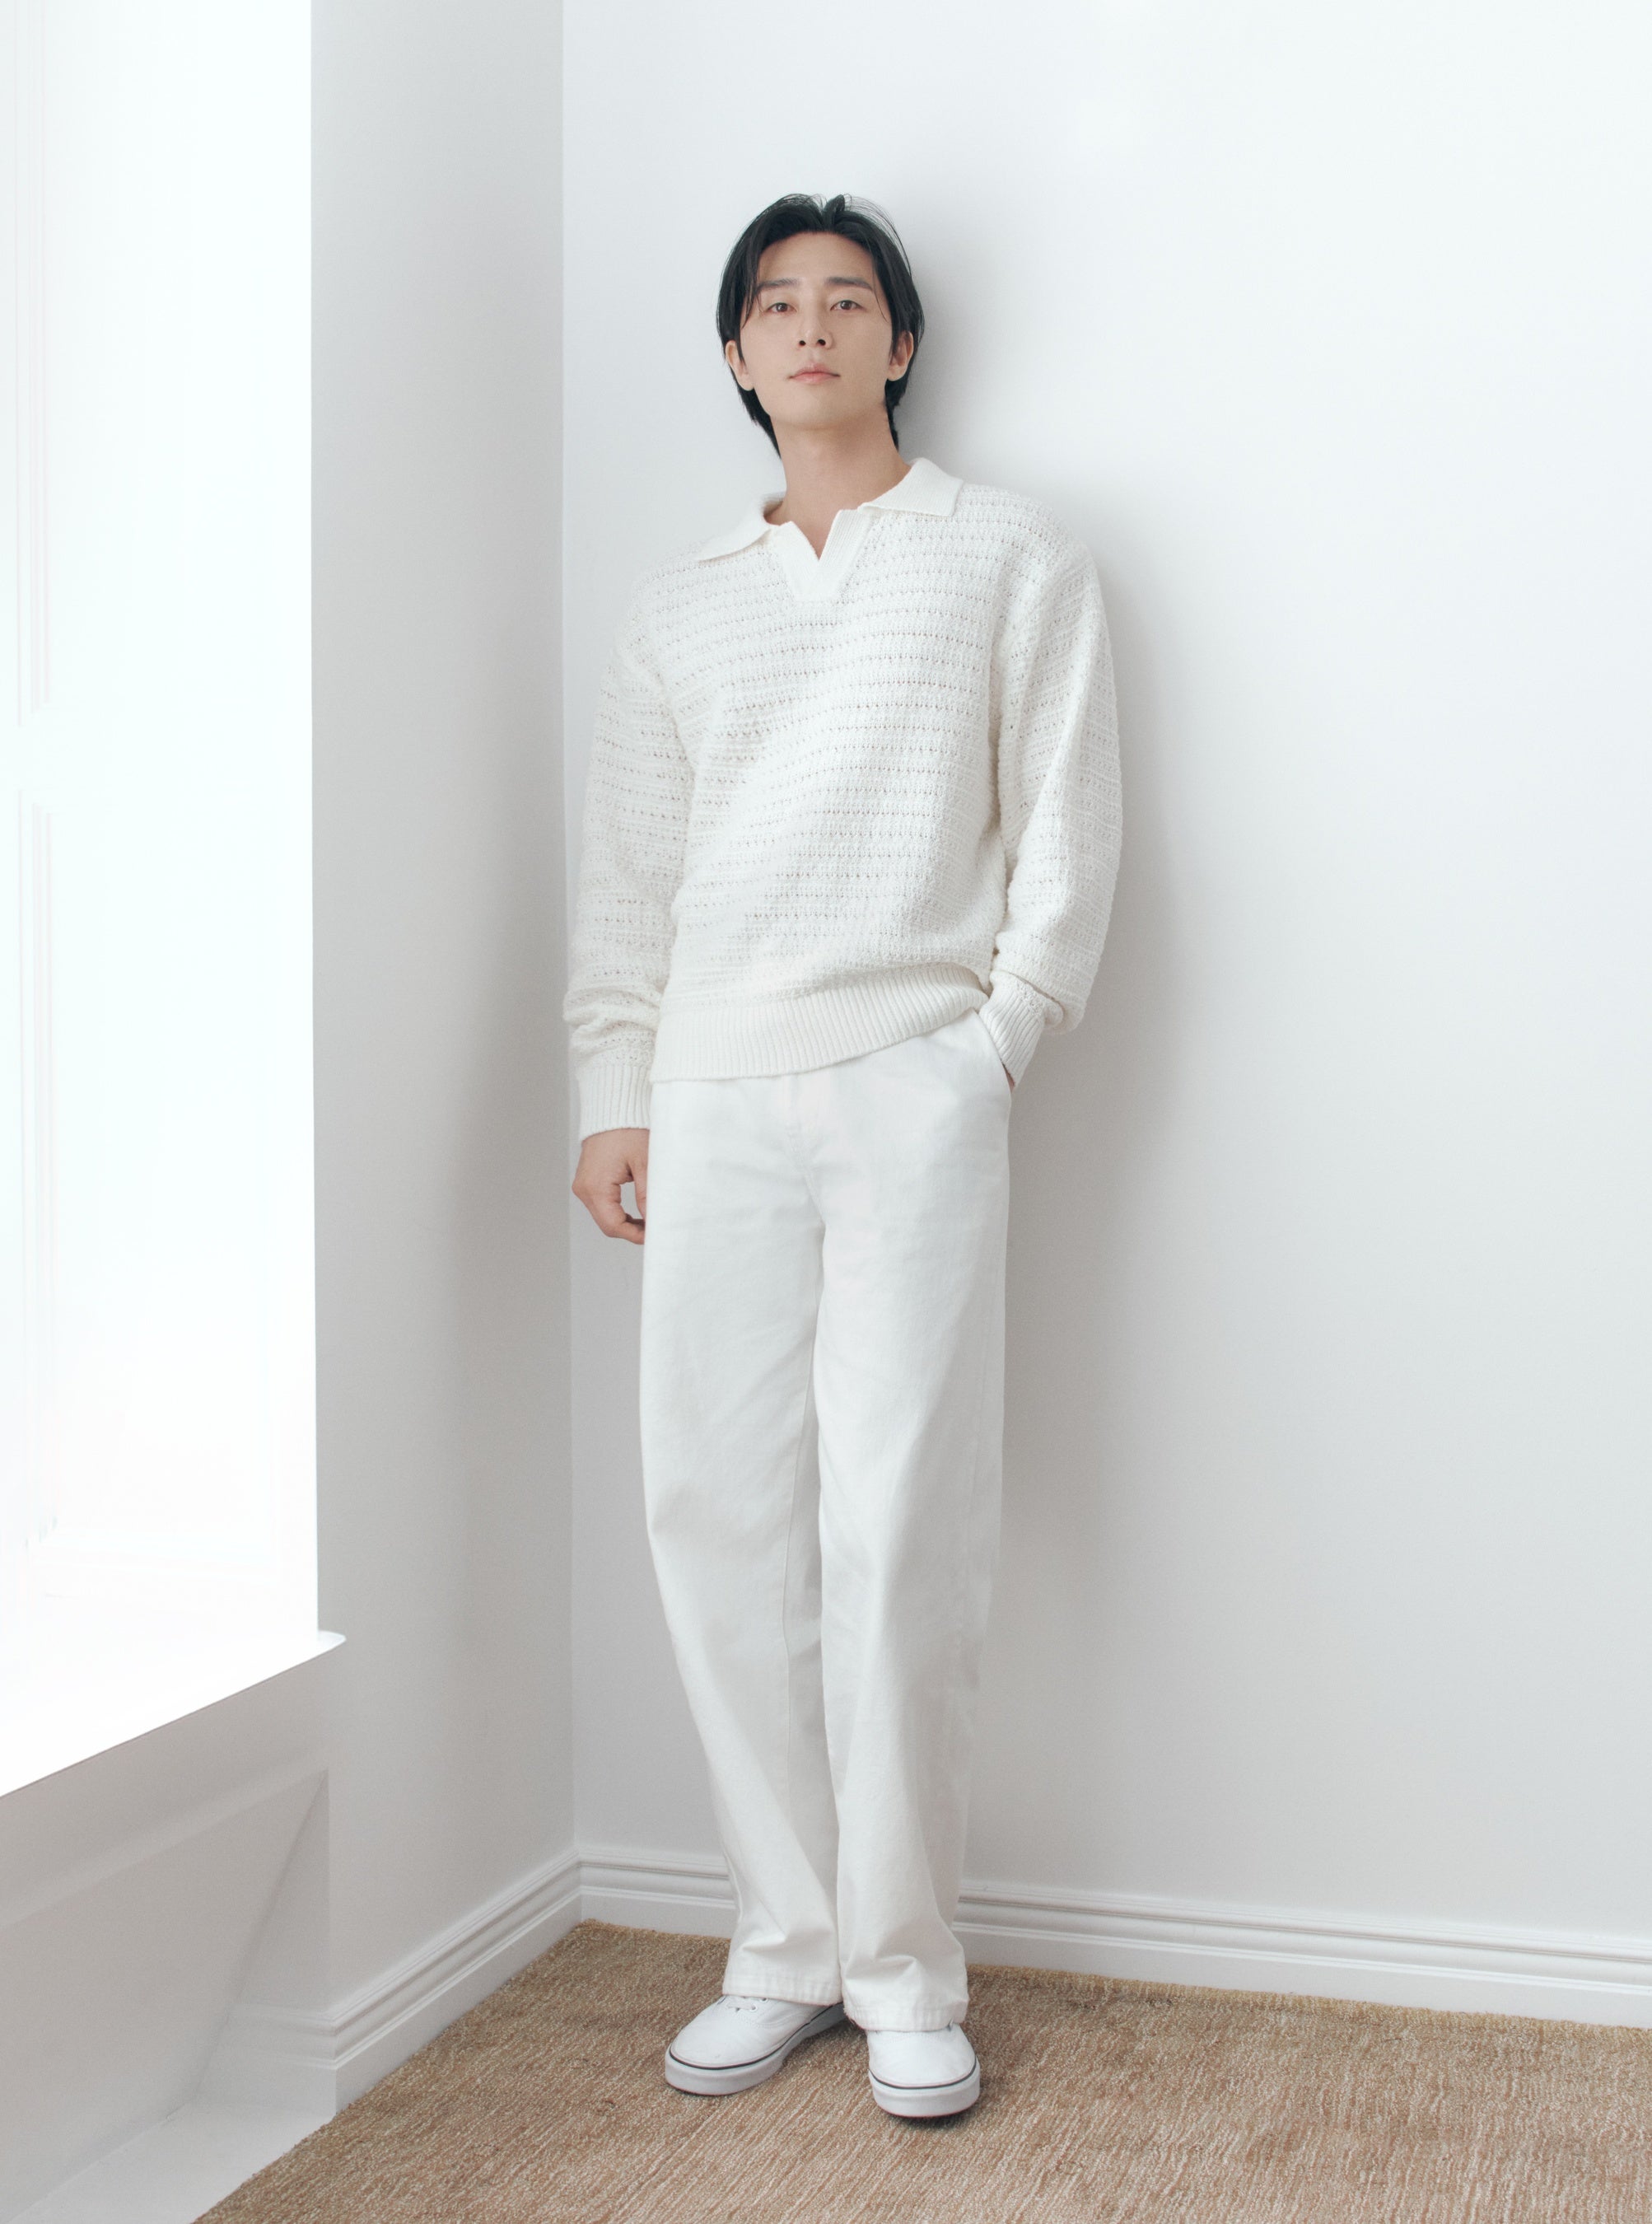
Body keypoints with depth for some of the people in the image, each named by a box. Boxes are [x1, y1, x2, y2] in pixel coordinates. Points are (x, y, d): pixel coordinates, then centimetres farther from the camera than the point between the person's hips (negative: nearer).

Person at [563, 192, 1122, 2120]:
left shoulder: (1012, 558, 11)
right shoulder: (677, 606, 20)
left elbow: (1067, 825, 5)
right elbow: (625, 873, 17)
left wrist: (996, 1040, -5)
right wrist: (613, 1094, 8)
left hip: (911, 1081, -3)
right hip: (712, 1097, 4)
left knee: (899, 1528, -6)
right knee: (719, 1515, 0)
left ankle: (904, 1968, 6)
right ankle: (788, 1946, 11)